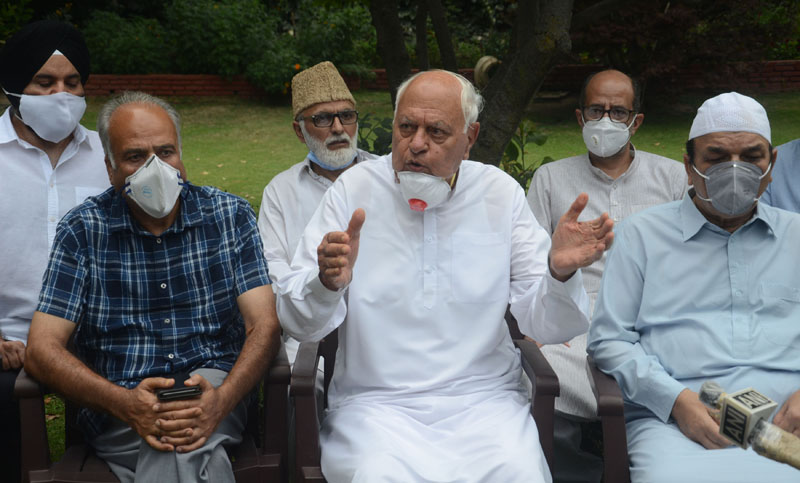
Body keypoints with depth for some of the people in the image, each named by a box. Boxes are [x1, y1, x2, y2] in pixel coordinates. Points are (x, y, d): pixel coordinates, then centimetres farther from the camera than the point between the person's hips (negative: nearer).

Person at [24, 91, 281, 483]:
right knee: (182, 447, -33)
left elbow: (263, 327, -3)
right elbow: (42, 350, -4)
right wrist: (126, 403, -22)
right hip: (118, 409, -1)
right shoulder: (82, 230, 2)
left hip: (213, 388, 1)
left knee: (180, 439, -33)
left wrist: (220, 401, -24)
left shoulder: (231, 216, 4)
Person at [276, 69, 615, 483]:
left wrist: (560, 272, -21)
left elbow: (544, 325, -1)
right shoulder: (354, 189, -1)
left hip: (485, 399, 1)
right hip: (376, 402, -1)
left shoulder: (502, 193, 3)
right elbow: (298, 323, -4)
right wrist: (328, 282, -26)